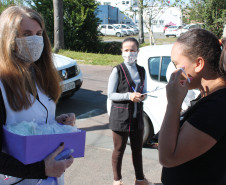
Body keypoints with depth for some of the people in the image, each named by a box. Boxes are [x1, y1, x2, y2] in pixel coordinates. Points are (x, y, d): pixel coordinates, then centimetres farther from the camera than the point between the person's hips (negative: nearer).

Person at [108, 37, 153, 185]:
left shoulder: (141, 70, 7)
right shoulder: (118, 70, -8)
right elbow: (111, 94, -10)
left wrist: (143, 96, -8)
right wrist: (129, 96, -23)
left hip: (137, 115, 5)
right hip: (121, 116, -5)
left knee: (138, 149, 17)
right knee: (119, 150, 9)